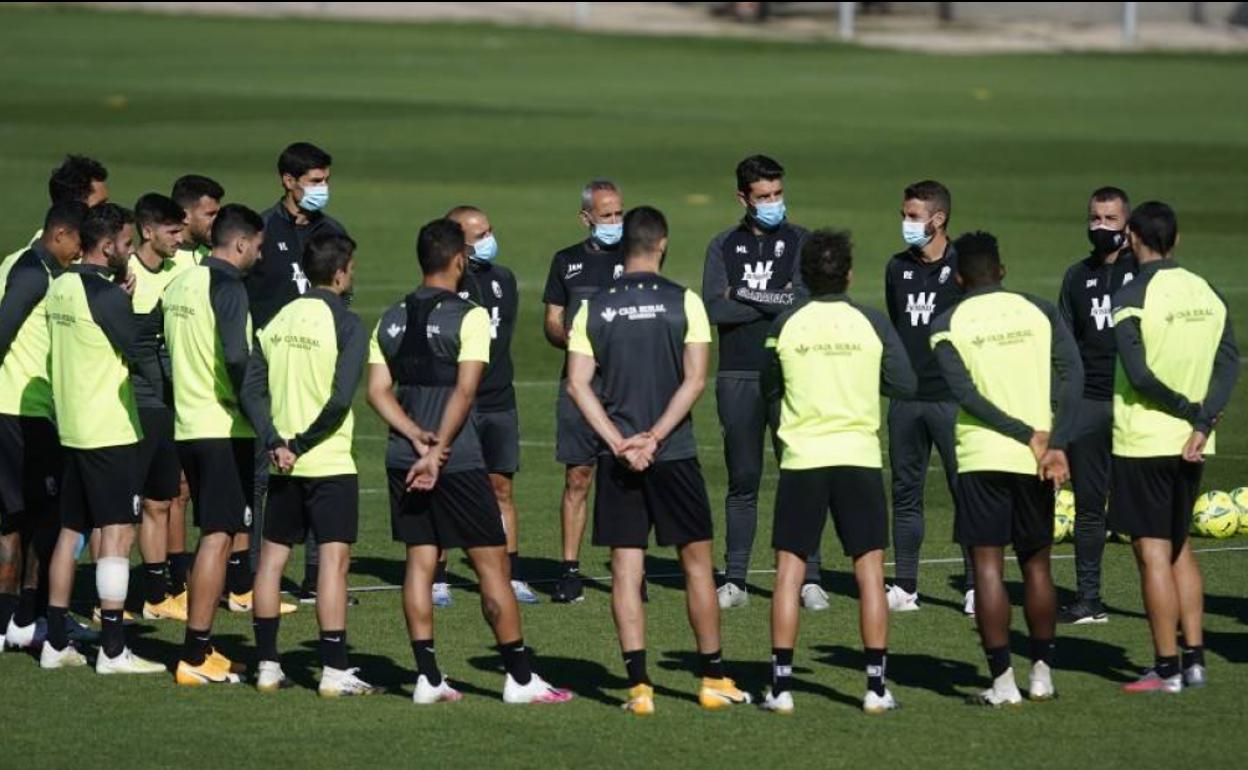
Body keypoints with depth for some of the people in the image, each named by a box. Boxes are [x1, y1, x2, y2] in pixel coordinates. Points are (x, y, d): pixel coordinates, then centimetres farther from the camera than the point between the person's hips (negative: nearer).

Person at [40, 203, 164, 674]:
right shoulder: (106, 294, -16)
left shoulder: (59, 287, 10)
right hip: (109, 430, -9)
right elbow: (139, 356, -14)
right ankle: (112, 650, -10)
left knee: (70, 530, 13)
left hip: (72, 426, 9)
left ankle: (55, 644, 16)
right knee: (118, 532, -7)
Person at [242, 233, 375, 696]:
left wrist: (275, 442, -5)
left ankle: (268, 666, 15)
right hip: (330, 462, -6)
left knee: (272, 557, 12)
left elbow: (251, 389, 1)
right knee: (334, 559, -5)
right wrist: (303, 443, -10)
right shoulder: (345, 324, -10)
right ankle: (334, 671, -7)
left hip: (284, 464, 6)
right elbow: (340, 398, -20)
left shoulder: (278, 320, 8)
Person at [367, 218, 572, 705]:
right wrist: (437, 450, -15)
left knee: (420, 561, 9)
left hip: (403, 459, 5)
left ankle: (428, 678, 6)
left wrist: (417, 437, -5)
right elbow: (464, 391, -17)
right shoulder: (468, 317, -9)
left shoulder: (392, 320, 9)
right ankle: (520, 679, 4)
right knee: (492, 564, 1)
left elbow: (378, 391, 3)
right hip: (458, 461, -5)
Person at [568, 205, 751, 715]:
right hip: (674, 454, -2)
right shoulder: (683, 303, -4)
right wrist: (653, 438, -11)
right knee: (697, 560, 10)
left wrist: (619, 442, -8)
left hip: (618, 455, 2)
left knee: (626, 569, 3)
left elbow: (578, 384, -4)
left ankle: (638, 685, -3)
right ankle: (713, 680, 14)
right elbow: (695, 379, -11)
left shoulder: (593, 309, 2)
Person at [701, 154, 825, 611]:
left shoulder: (801, 243, 5)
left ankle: (809, 578, -1)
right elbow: (714, 309, -3)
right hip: (738, 379, 2)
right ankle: (735, 581, 9)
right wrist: (775, 302, -8)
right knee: (742, 483, 6)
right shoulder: (724, 245, 11)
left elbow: (806, 302, -10)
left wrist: (743, 295, -8)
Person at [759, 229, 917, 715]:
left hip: (802, 458, 0)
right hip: (860, 456, 0)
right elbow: (905, 385, 1)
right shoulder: (872, 323, -2)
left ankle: (782, 687, 0)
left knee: (789, 572, 5)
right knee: (870, 571, 5)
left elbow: (768, 391, 11)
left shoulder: (786, 326, 0)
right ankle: (876, 688, 3)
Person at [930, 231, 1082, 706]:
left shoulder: (947, 326, 0)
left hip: (981, 457, -3)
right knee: (1036, 563, 14)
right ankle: (1042, 674, 20)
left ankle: (1003, 682, -5)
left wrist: (1028, 436, -10)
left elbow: (966, 394, -11)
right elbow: (1072, 376, -5)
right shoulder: (1038, 312, 6)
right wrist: (1056, 445, -8)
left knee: (988, 565, 0)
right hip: (1035, 459, 3)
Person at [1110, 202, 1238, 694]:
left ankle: (1167, 670, -1)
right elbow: (1229, 362, -1)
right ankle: (1193, 658, 17)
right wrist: (1203, 421, -8)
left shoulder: (1131, 299, -12)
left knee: (1153, 553, -2)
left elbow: (1139, 374, -20)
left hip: (1144, 443, -6)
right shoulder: (1208, 293, 6)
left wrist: (1186, 409, -9)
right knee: (1180, 548, 18)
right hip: (1192, 446, 6)